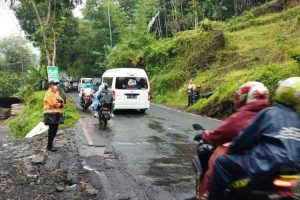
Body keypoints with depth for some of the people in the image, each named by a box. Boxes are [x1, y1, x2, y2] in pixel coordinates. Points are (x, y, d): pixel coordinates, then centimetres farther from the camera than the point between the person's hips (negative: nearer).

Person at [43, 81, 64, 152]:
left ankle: (50, 144, 20)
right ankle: (49, 146, 0)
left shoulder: (56, 93, 18)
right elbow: (53, 104, -18)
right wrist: (60, 103, -2)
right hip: (51, 114, -8)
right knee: (52, 129, -7)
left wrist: (60, 102, -9)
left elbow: (61, 102, 13)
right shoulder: (48, 94, -9)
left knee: (55, 129, 10)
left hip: (56, 113, 8)